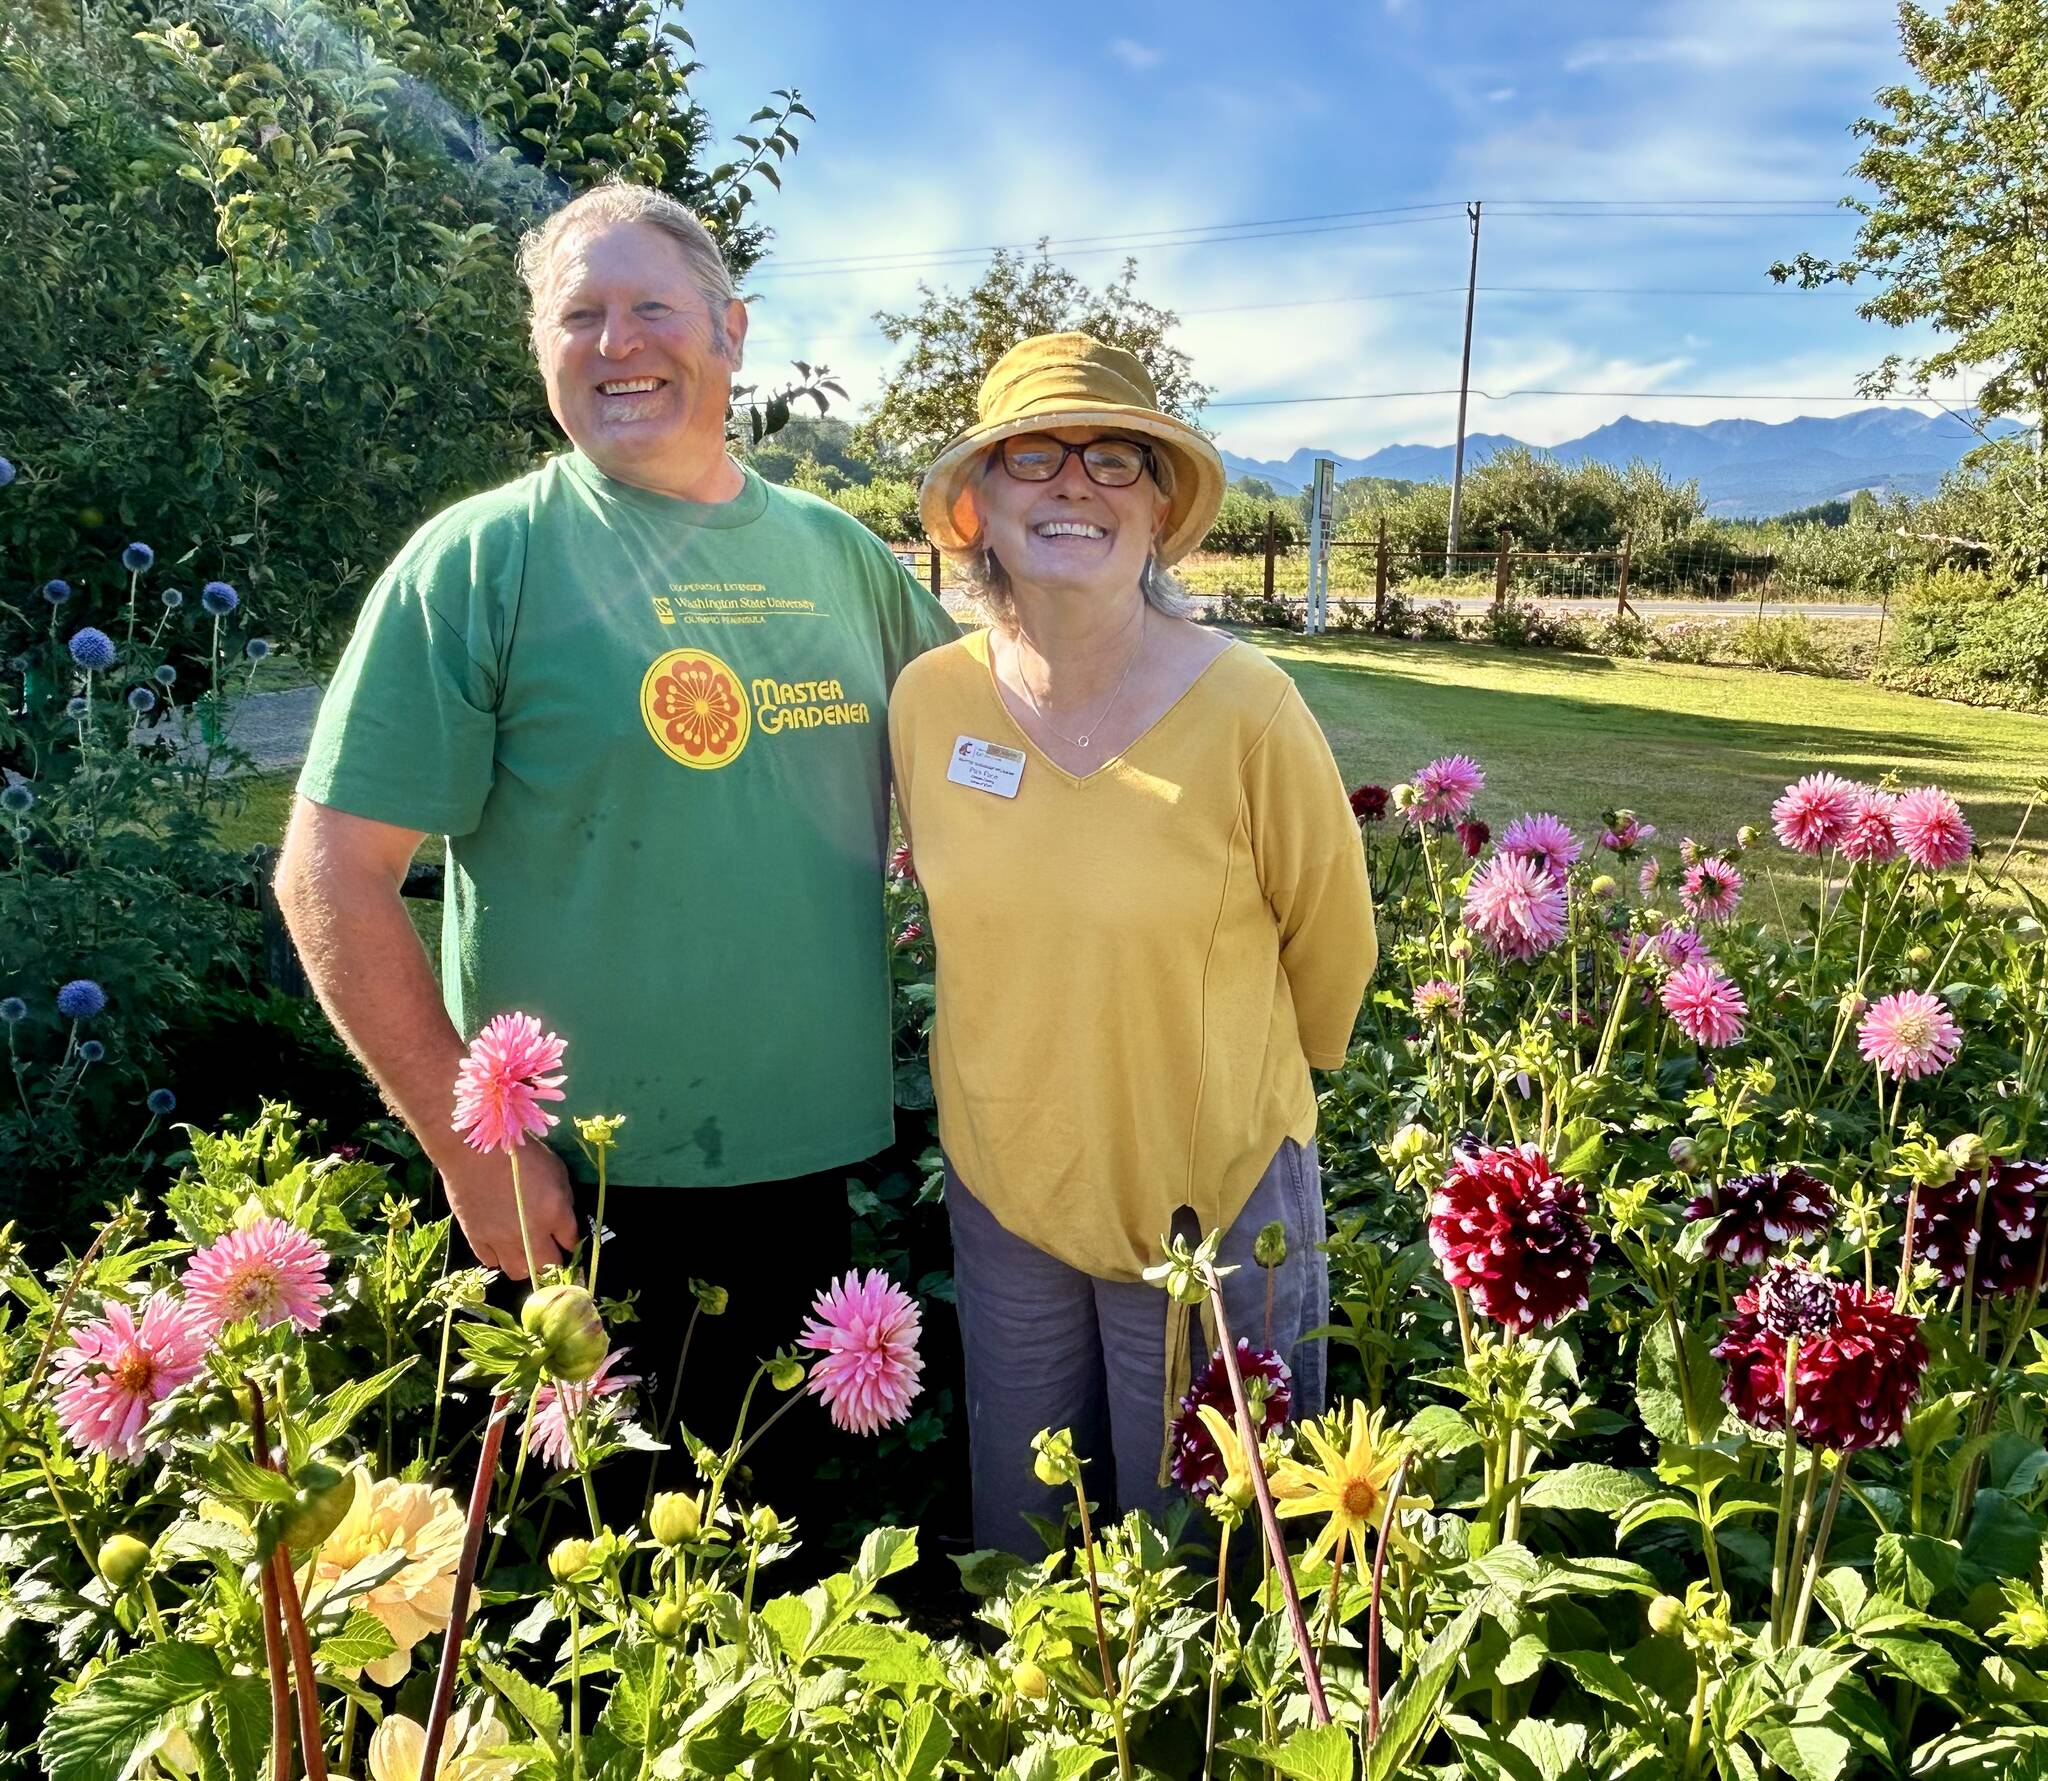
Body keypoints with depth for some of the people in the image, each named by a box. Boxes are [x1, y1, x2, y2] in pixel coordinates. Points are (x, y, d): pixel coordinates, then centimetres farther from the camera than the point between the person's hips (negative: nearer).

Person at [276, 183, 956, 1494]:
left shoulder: (838, 550, 5)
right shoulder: (478, 560, -9)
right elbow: (332, 876, -11)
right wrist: (473, 1149, -13)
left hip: (819, 1168, 5)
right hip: (580, 1201, -4)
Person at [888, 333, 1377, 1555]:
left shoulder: (1245, 709, -18)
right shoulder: (930, 701, -8)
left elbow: (1330, 942, -3)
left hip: (1217, 1191, -3)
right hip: (999, 1181, 3)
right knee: (1015, 1547, 22)